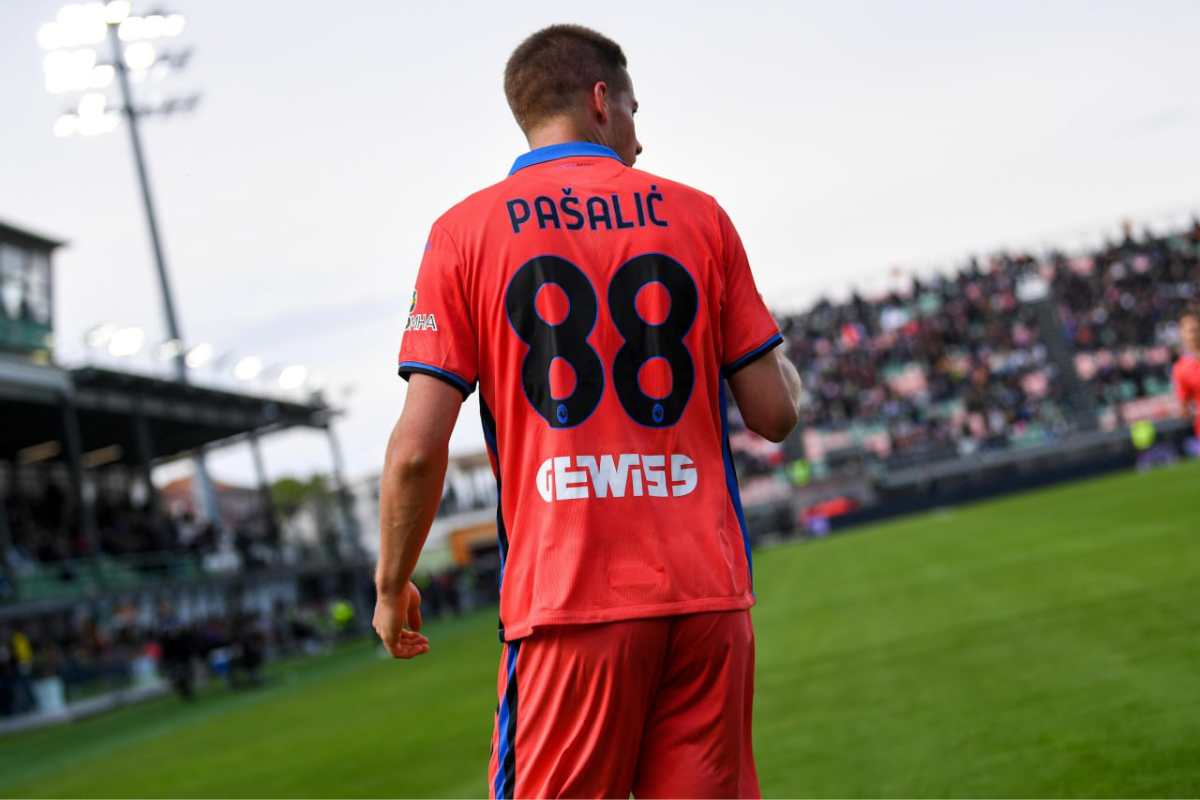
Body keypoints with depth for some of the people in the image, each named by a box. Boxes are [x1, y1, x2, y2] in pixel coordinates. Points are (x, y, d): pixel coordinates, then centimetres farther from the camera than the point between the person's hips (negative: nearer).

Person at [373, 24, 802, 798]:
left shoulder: (467, 230, 3)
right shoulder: (696, 214, 8)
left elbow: (418, 448, -4)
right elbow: (774, 413, 7)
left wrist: (393, 586, 10)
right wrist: (781, 357, 29)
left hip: (566, 600, -2)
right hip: (709, 596, 2)